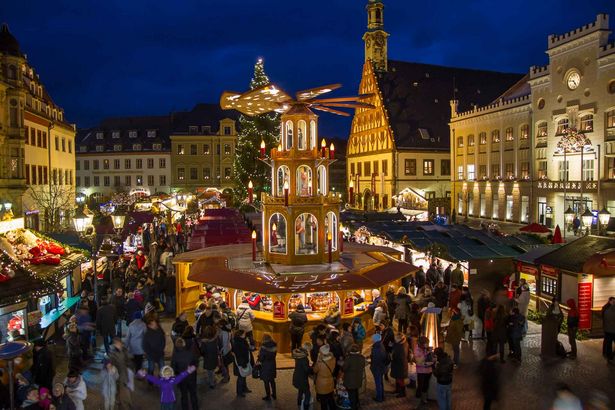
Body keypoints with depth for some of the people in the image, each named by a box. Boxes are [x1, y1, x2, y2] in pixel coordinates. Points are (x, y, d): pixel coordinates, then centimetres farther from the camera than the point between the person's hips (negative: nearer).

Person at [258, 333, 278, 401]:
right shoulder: (274, 345, -5)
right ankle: (274, 394, 31)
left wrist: (260, 360, 2)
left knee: (266, 381, 7)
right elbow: (274, 354, 3)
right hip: (272, 364, 6)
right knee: (272, 380, 21)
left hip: (265, 365, -6)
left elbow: (261, 356, -17)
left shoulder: (264, 346, -21)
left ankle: (268, 396, 15)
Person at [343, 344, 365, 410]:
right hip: (358, 380, 6)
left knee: (351, 395, 11)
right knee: (356, 394, 26)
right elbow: (363, 367, 4)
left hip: (350, 381, -6)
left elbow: (344, 368, -18)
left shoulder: (348, 358, -27)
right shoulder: (362, 358, -9)